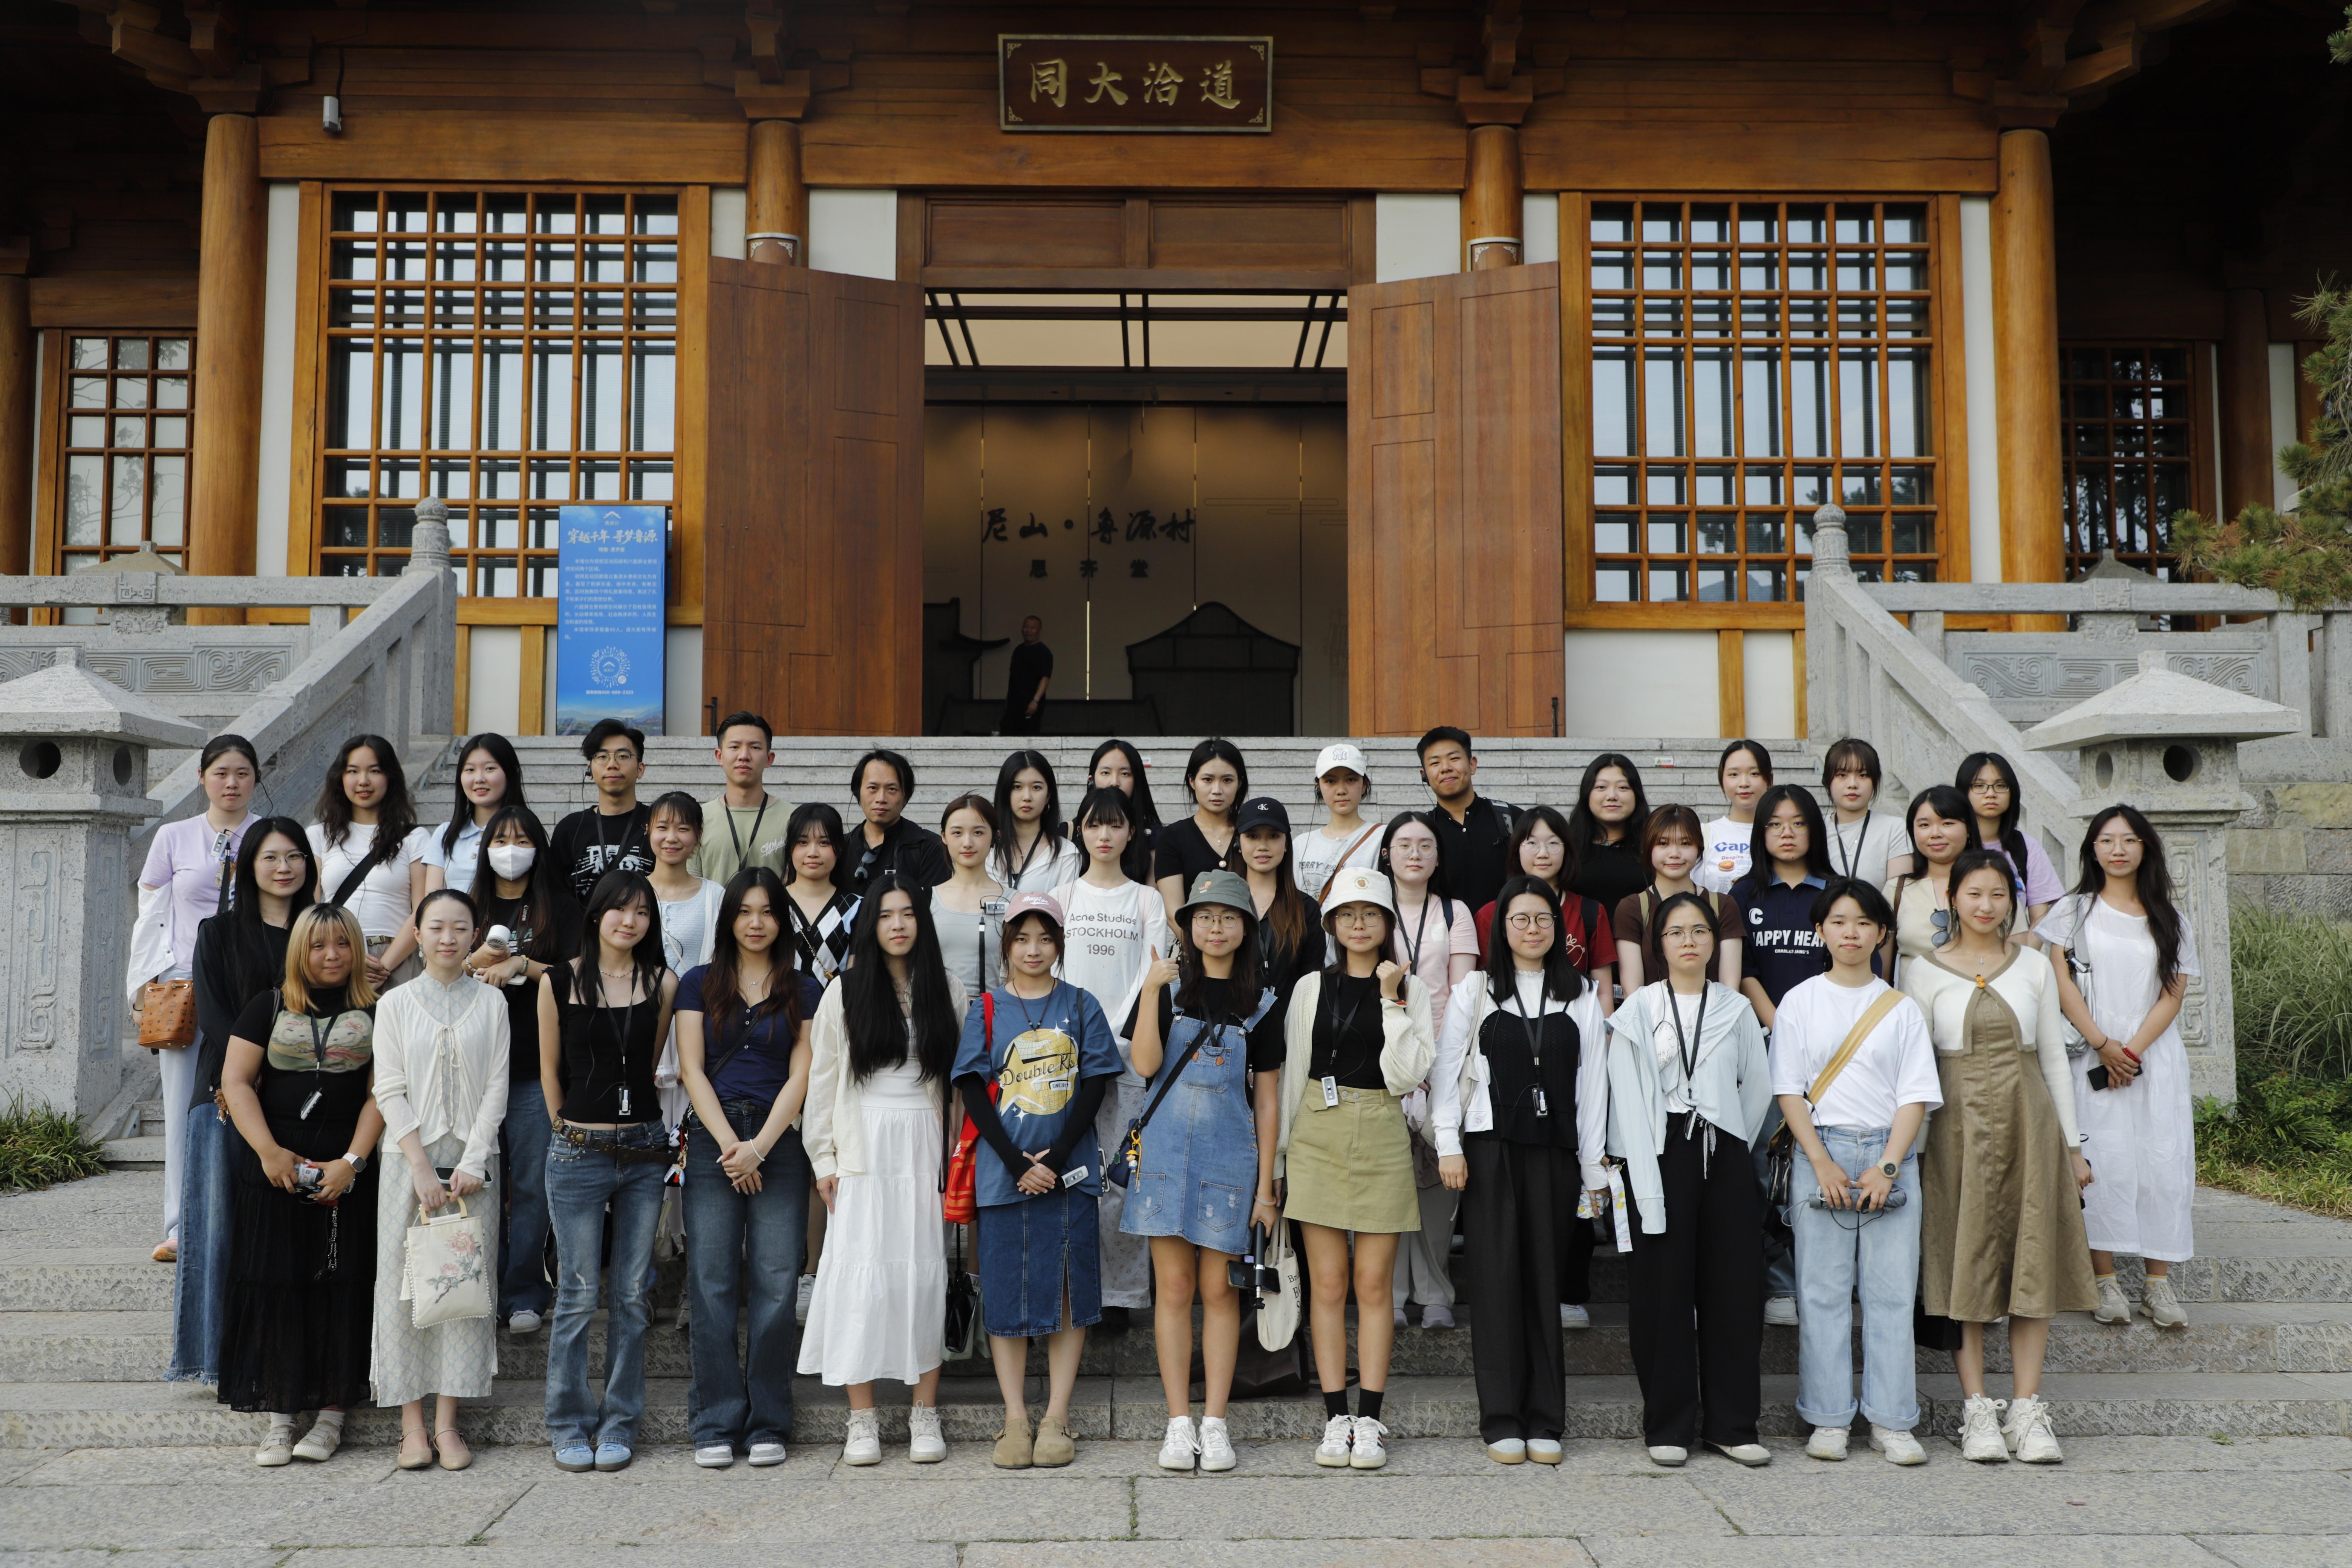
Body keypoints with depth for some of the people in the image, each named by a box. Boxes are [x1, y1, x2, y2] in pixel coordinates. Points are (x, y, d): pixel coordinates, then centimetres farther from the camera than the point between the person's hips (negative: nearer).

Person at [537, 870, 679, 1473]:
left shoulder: (662, 983, 4)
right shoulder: (559, 983, 0)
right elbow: (550, 1070, 8)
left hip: (644, 1151, 2)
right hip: (578, 1154, -2)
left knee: (632, 1295, 6)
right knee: (578, 1295, 1)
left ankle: (620, 1424, 16)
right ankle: (570, 1426, 14)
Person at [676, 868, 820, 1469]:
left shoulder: (803, 990, 9)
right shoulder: (699, 984, 10)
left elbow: (800, 1076, 3)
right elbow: (692, 1069, 3)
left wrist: (759, 1147, -9)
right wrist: (729, 1144, -7)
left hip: (778, 1144, 0)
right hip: (712, 1142, 0)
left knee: (776, 1285, -3)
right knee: (712, 1284, -2)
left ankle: (769, 1425, 6)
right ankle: (717, 1425, 5)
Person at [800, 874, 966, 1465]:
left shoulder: (947, 991, 8)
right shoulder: (845, 991, 4)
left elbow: (960, 1078, 8)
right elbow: (822, 1078, 5)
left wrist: (958, 1153, 3)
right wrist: (823, 1158, 0)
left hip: (925, 1145, 1)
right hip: (863, 1146, -1)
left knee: (926, 1271, 0)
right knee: (862, 1271, -4)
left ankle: (925, 1415, 9)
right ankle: (862, 1420, 4)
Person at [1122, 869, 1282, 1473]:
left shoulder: (1261, 1004, 7)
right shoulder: (1168, 986, 6)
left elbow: (1266, 1099, 7)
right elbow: (1145, 1065, -8)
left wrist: (1266, 1186, 4)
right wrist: (1151, 989, -17)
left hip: (1229, 1153, 0)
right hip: (1166, 1151, 0)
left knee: (1219, 1289, 2)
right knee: (1174, 1287, 2)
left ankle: (1215, 1423, 10)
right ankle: (1179, 1423, 9)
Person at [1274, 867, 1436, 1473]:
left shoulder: (1412, 989, 5)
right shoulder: (1311, 987, 9)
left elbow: (1405, 1076, -7)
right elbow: (1291, 1074, 12)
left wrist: (1392, 1000, -10)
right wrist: (1275, 1156, 9)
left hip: (1382, 1139, -1)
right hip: (1318, 1137, 1)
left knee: (1373, 1284, 0)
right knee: (1328, 1283, 2)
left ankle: (1369, 1421, 5)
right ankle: (1336, 1418, 7)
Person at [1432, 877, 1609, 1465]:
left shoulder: (1580, 997, 11)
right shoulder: (1475, 991, 7)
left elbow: (1592, 1083, 8)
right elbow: (1447, 1070, 4)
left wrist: (1594, 1167, 4)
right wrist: (1449, 1146, -5)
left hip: (1554, 1151, 1)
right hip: (1491, 1148, -1)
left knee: (1545, 1279, 2)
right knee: (1497, 1278, -4)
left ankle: (1545, 1422, 9)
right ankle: (1501, 1421, 2)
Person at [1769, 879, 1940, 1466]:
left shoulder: (1902, 1009, 8)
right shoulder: (1800, 1002, 6)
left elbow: (1917, 1096, 3)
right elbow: (1790, 1091, 2)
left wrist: (1886, 1167, -9)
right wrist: (1823, 1163, -9)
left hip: (1891, 1157, 1)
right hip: (1821, 1153, -1)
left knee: (1891, 1290, 0)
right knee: (1824, 1290, 0)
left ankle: (1891, 1422, 7)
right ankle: (1829, 1419, 8)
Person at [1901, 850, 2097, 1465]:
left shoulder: (2035, 968, 9)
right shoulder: (1926, 971, 3)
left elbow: (2054, 1056, 11)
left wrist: (2073, 1144, 10)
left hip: (2029, 1118, 2)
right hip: (1960, 1122, -2)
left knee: (2032, 1259, 0)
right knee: (1965, 1261, -1)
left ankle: (2028, 1411, 6)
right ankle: (1978, 1411, 5)